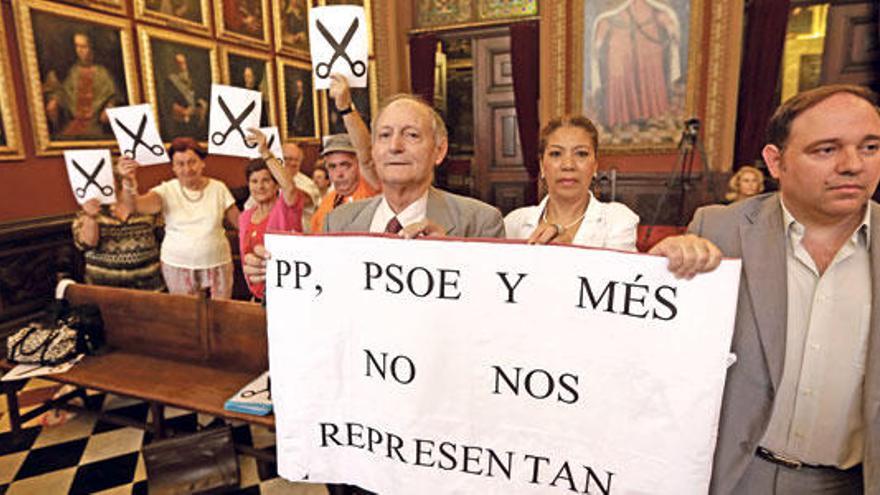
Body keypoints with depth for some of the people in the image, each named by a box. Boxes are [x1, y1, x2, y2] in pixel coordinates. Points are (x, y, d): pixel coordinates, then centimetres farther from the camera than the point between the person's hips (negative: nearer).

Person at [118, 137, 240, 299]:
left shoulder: (218, 188, -2)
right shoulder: (167, 191, -4)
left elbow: (240, 222, 2)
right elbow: (135, 205, -20)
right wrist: (128, 181, -38)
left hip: (217, 263, 0)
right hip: (177, 265, 0)